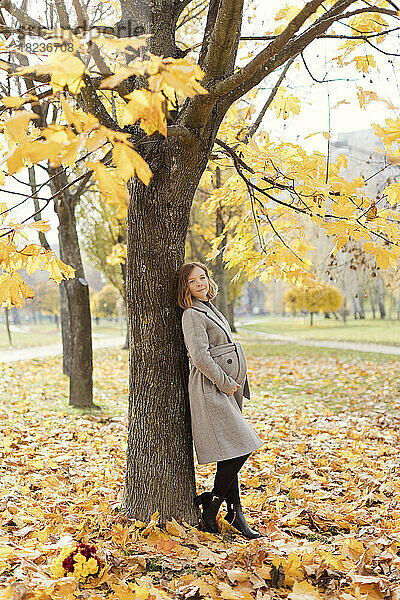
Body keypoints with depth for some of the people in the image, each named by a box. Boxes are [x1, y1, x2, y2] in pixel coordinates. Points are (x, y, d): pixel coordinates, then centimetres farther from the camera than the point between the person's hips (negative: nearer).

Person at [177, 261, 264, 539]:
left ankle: (236, 514, 14)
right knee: (237, 449, -10)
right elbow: (200, 356, -20)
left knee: (233, 452, 9)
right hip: (210, 388, -9)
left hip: (225, 388, 9)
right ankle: (211, 504, 4)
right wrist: (225, 383, -14)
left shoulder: (211, 309, 18)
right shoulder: (192, 315, -11)